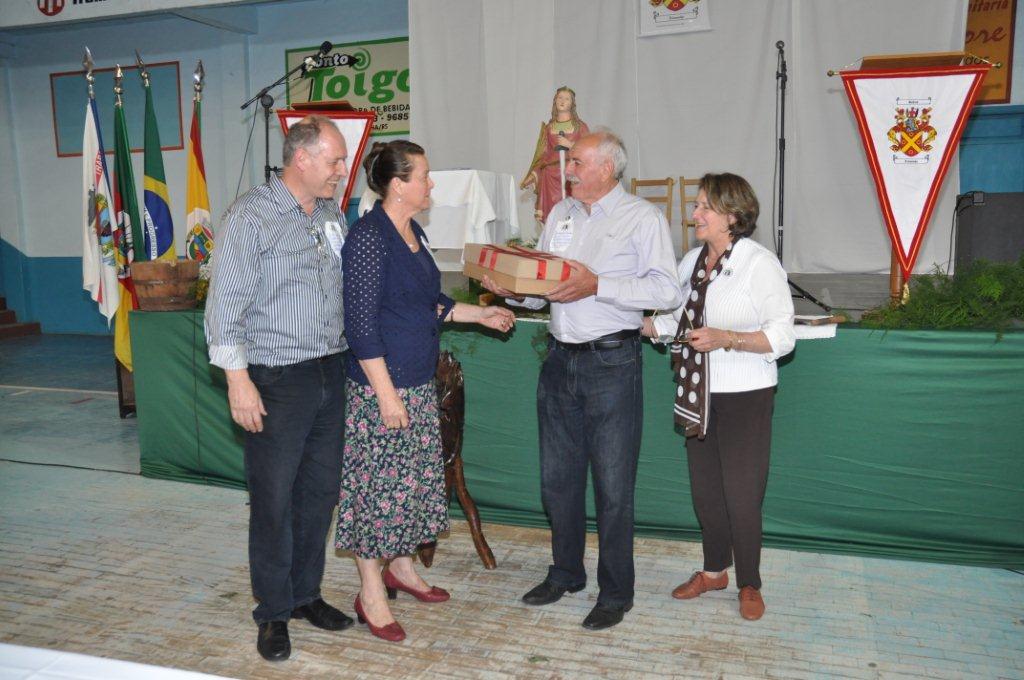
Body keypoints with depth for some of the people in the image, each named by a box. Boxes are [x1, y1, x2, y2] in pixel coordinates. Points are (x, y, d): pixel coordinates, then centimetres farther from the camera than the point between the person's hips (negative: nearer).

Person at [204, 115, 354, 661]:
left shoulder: (333, 215, 11)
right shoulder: (252, 215, -10)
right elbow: (226, 304, -13)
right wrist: (238, 379, -17)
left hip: (331, 371, 7)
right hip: (278, 379, -6)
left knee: (320, 490, 14)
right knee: (274, 498, 3)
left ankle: (306, 593, 31)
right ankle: (274, 612, 21)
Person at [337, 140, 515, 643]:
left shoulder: (412, 233, 12)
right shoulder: (368, 237, -16)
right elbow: (360, 323, -19)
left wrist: (480, 314, 15)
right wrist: (385, 392, -21)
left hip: (419, 383, 9)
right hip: (380, 386, -9)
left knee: (414, 479, 18)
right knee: (377, 484, 2)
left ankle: (400, 568, 36)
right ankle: (371, 594, 16)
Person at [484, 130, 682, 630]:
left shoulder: (642, 218, -5)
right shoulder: (560, 214, 14)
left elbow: (666, 290, -16)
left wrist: (596, 286, -22)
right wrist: (510, 288, -6)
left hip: (612, 364, -6)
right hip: (560, 360, 6)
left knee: (613, 486, 2)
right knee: (558, 477, 14)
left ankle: (615, 593, 19)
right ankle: (565, 573, 33)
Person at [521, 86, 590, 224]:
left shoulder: (580, 126, 8)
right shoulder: (548, 127, 15)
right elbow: (543, 154, 14)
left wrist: (570, 145, -9)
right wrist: (532, 175, 7)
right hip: (551, 177, 2)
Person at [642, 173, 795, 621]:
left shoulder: (759, 263, -13)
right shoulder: (692, 261, 9)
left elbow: (782, 336, -16)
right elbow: (674, 320, 16)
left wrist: (725, 339, -26)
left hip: (745, 397, -6)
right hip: (698, 395, 7)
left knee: (742, 495, 2)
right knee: (704, 490, 16)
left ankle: (749, 585, 23)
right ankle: (713, 571, 36)